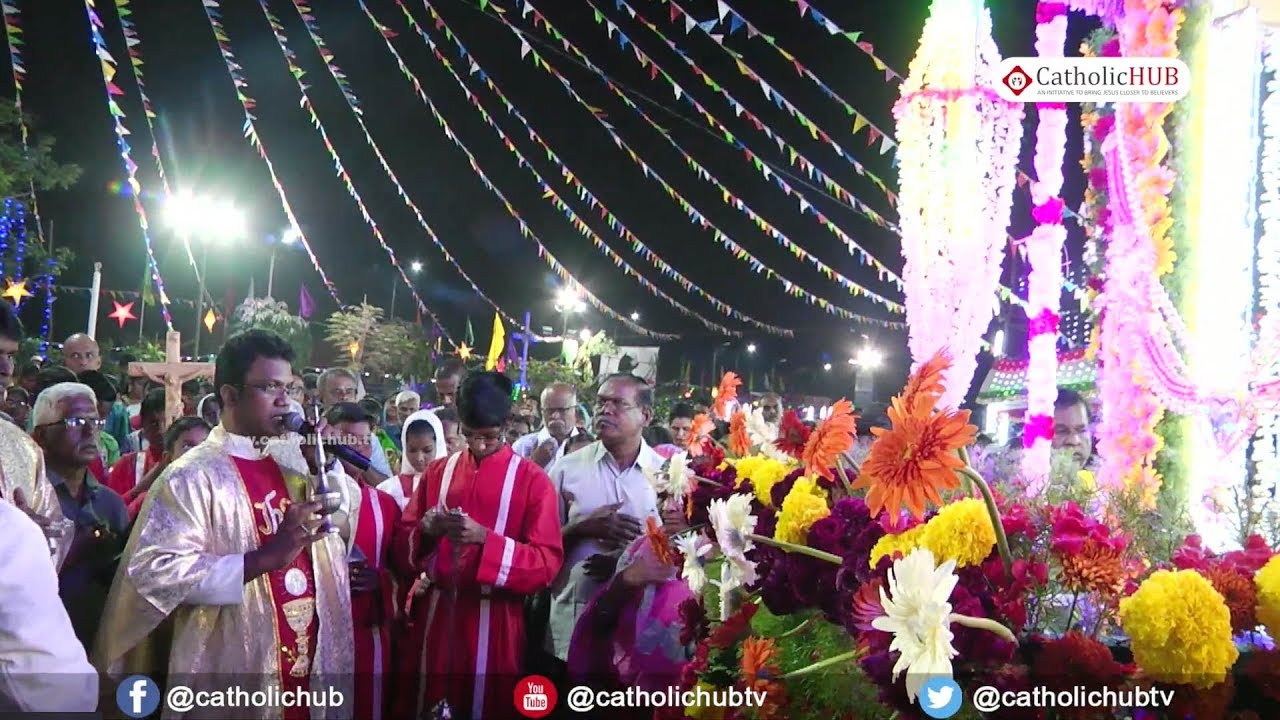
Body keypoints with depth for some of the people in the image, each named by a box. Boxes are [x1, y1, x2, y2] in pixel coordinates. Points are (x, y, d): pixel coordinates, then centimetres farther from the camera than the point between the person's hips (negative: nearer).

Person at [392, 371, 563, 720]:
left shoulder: (532, 479, -5)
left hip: (494, 623, -3)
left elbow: (547, 563, -12)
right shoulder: (437, 471, 8)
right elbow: (403, 547, 7)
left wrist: (485, 539, -24)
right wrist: (425, 531, -15)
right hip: (435, 615, 3)